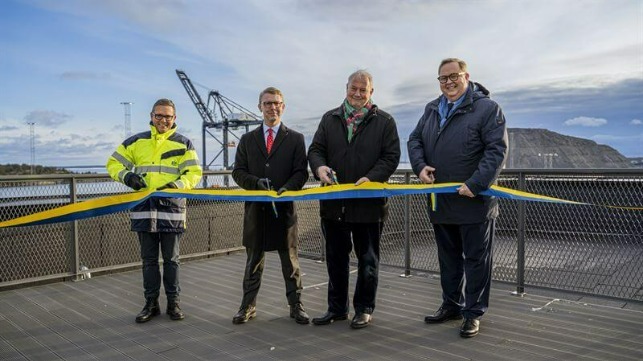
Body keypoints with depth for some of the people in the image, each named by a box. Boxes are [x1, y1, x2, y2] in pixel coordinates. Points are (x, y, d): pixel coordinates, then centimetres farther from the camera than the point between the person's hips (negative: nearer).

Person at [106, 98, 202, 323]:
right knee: (149, 260, 10)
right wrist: (126, 176, -10)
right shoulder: (136, 142, 9)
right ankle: (151, 303, 21)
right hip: (144, 208, 2)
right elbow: (113, 164, 12)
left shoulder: (184, 144, 4)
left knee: (171, 259, 8)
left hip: (172, 207, -1)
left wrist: (176, 185, -21)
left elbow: (194, 173, -2)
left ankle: (173, 303, 19)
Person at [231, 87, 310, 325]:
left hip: (285, 207, -1)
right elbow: (238, 172, 7)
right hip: (255, 208, 2)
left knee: (290, 259, 7)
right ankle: (248, 307, 20)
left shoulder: (295, 139, 7)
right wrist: (257, 182, -12)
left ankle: (296, 306, 17)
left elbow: (301, 172, 1)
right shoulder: (247, 139, 12)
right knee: (253, 260, 10)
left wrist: (286, 188, -18)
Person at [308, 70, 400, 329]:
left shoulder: (384, 121, 2)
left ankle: (364, 309, 24)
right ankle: (337, 308, 28)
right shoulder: (330, 119, 11)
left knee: (368, 259, 9)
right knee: (335, 258, 14)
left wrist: (371, 178, -18)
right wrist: (320, 167, -15)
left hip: (369, 203, -3)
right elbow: (315, 149, 7)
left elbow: (391, 157, -3)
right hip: (334, 202, 3)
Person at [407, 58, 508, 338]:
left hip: (474, 202, -6)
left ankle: (473, 313, 18)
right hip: (440, 202, 6)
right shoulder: (432, 109, 12)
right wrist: (420, 165, -4)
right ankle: (451, 305, 33)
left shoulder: (487, 108, -8)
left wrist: (476, 184, -23)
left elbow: (497, 149, -15)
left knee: (475, 260, 5)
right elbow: (414, 140, 15)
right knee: (448, 259, 18)